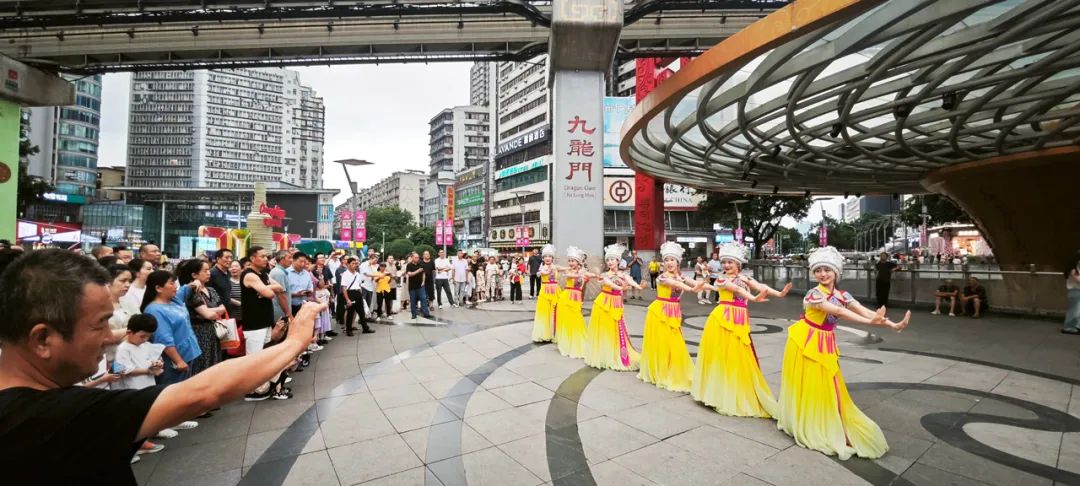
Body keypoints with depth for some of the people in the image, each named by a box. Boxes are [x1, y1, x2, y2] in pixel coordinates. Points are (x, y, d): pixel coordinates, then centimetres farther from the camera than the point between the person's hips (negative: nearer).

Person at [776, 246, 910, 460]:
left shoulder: (843, 295, 0)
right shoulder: (814, 294, -19)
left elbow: (865, 311, -12)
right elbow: (838, 312, -31)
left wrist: (893, 324, -27)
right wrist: (871, 322, -40)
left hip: (826, 344, 5)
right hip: (805, 342, -5)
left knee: (828, 386, 10)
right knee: (806, 385, 5)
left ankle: (837, 430, 25)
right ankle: (803, 425, 21)